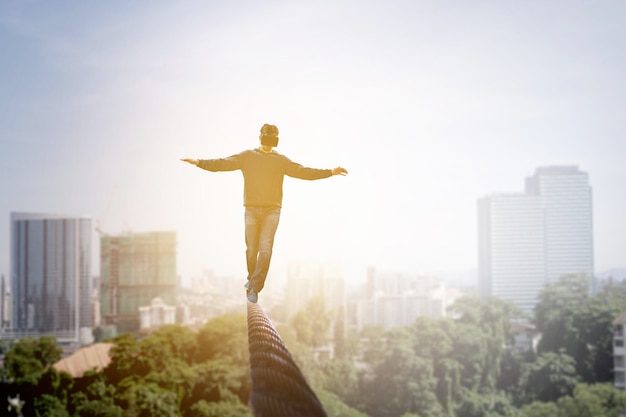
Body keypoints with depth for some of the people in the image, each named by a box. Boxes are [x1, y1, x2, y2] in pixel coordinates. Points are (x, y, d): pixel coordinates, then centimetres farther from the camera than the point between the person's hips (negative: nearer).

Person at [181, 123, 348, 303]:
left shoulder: (281, 160, 9)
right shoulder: (247, 156, 7)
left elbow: (304, 172, 8)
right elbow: (222, 164, 2)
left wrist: (330, 172, 2)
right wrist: (199, 162, -8)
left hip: (272, 210, 0)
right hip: (251, 209, 0)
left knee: (265, 249, -14)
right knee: (251, 249, 1)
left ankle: (254, 288, -14)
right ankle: (252, 279, 28)